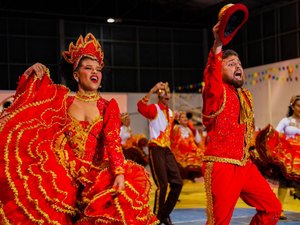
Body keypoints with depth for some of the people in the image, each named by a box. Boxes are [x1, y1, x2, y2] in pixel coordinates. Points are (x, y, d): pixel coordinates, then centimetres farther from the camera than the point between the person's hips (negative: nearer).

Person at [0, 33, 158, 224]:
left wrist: (120, 173, -23)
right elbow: (29, 93, 19)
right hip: (62, 170, 0)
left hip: (94, 171, 0)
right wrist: (34, 72, 0)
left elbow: (114, 142, -8)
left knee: (122, 195, -23)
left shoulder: (109, 107, 5)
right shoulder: (63, 99, 9)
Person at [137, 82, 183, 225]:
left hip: (167, 150, 7)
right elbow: (141, 107, -28)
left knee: (177, 183, 5)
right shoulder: (154, 108, -5)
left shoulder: (170, 112, 17)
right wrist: (152, 91, -33)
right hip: (156, 150, -7)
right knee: (162, 185, -10)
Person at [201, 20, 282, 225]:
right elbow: (211, 74, -29)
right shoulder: (216, 93, -6)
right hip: (221, 166, -7)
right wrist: (218, 43, -43)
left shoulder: (246, 95, 16)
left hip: (245, 166, 8)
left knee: (273, 208, 10)